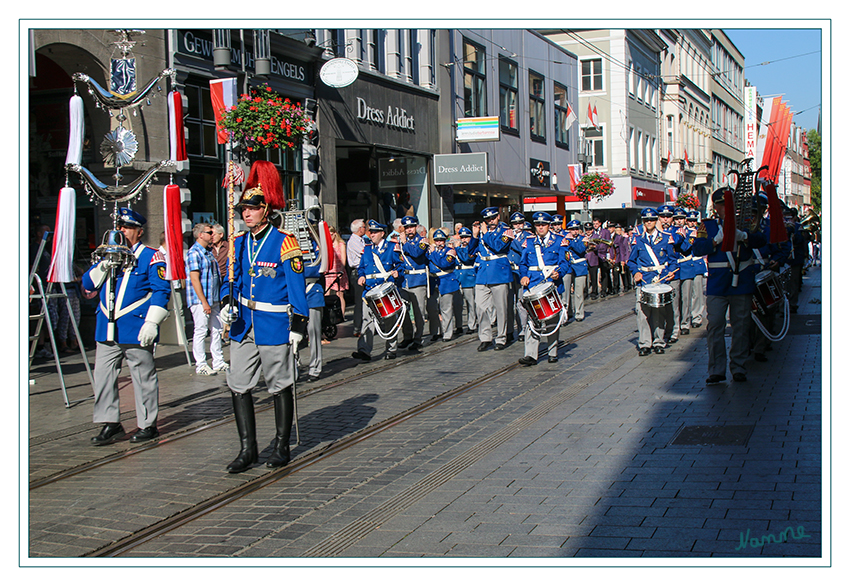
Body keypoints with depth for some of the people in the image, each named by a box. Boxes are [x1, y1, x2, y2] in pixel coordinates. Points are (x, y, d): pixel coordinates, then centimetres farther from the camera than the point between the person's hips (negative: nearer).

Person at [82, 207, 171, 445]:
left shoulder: (151, 257, -2)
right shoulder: (109, 255, 15)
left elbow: (161, 291, -8)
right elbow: (87, 286, 14)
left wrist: (151, 323, -16)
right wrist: (103, 268, -4)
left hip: (136, 331, -6)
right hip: (107, 330, 6)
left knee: (143, 378, 2)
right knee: (103, 376, 5)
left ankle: (148, 425, 12)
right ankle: (111, 423, 14)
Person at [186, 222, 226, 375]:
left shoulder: (208, 252, 15)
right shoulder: (194, 252, -12)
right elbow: (194, 279, -17)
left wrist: (218, 298, 18)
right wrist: (204, 302, -20)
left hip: (213, 299, 9)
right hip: (200, 300, -9)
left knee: (216, 330, 11)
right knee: (201, 331, -3)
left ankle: (218, 363, 18)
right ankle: (201, 365, 4)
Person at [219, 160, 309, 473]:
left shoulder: (284, 242, -8)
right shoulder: (239, 242, 9)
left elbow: (296, 286, -8)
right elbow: (232, 279, 15)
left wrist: (298, 326, -12)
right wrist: (227, 303, -5)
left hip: (275, 325, -6)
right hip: (243, 326, 6)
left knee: (280, 386, 6)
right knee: (239, 386, 3)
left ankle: (281, 446, 19)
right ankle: (248, 449, 12)